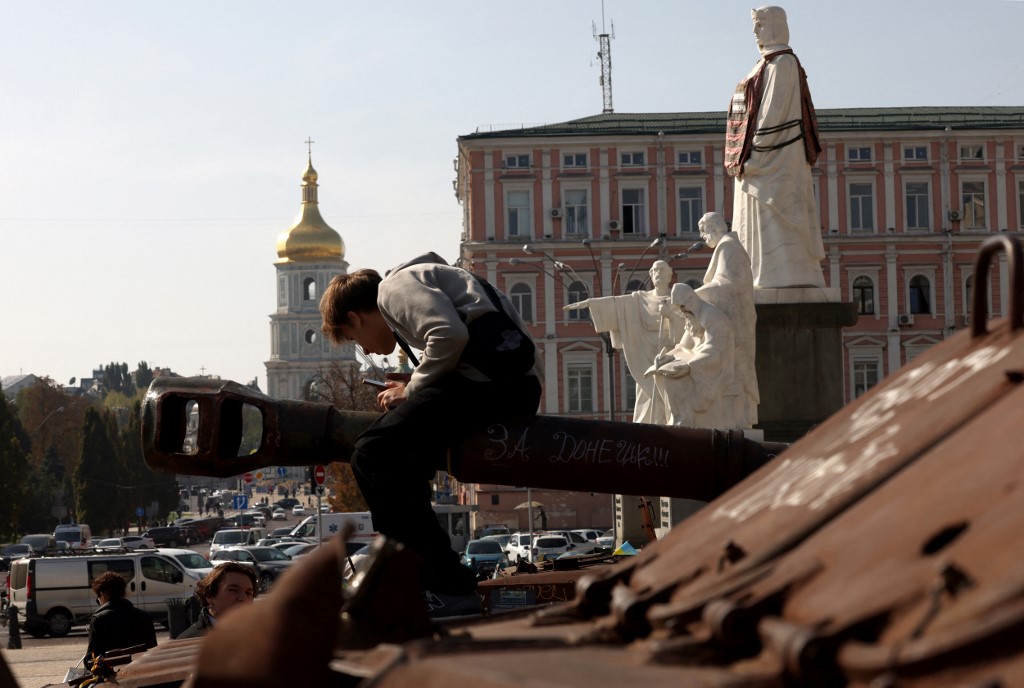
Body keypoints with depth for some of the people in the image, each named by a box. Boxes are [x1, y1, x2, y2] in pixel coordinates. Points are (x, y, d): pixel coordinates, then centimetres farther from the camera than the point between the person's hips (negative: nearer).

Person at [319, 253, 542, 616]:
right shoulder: (419, 278, 34)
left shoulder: (396, 285, 4)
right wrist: (415, 392, 18)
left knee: (373, 454, -15)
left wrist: (412, 390, -1)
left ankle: (448, 589, -19)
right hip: (520, 385, 10)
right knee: (400, 457, 23)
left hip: (490, 378, -10)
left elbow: (449, 335, -15)